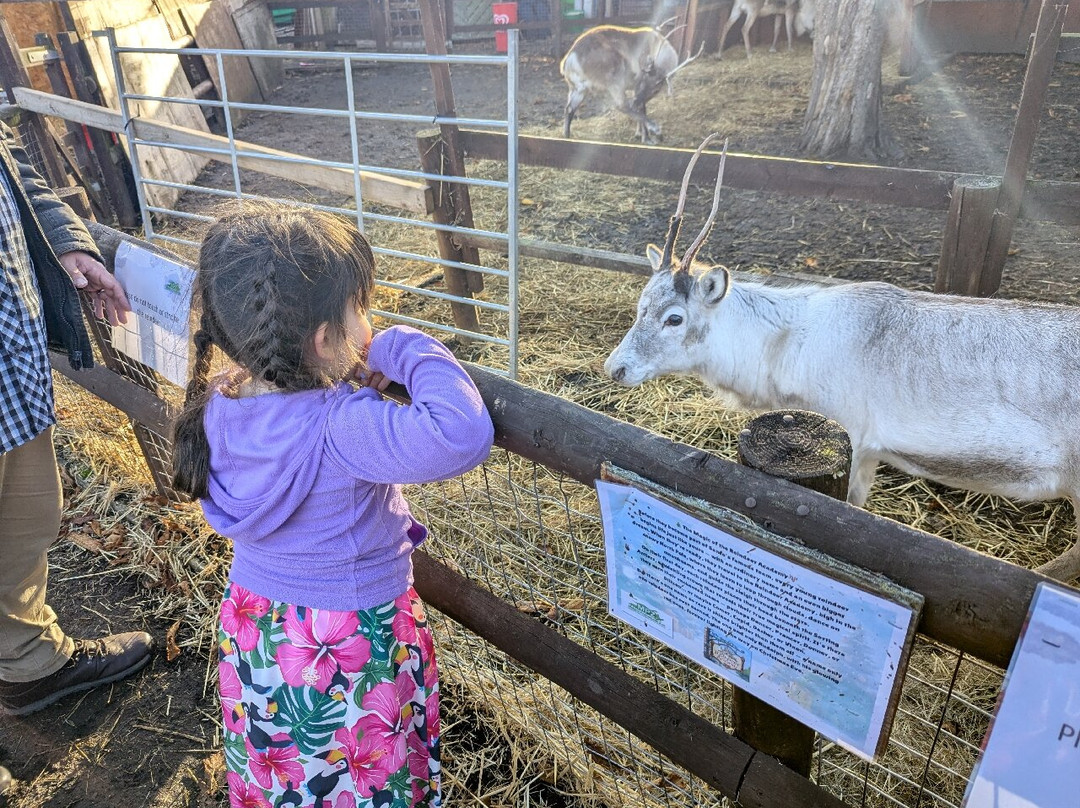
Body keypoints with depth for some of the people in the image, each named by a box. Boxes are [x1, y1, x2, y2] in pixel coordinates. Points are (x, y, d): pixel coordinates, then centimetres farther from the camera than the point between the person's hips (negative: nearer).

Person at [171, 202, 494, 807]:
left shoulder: (219, 404, -12)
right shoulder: (343, 427, -36)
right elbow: (464, 436, -46)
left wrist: (358, 381, -9)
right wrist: (410, 349, -31)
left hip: (254, 623, 7)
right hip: (351, 644, -6)